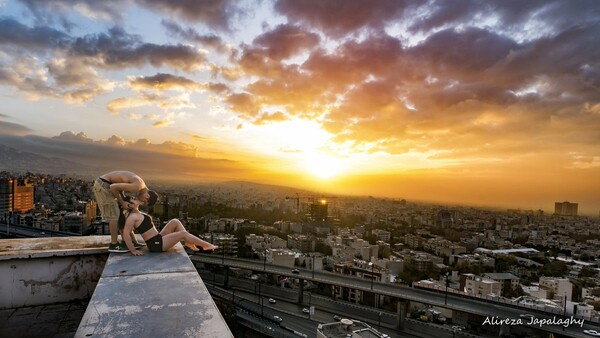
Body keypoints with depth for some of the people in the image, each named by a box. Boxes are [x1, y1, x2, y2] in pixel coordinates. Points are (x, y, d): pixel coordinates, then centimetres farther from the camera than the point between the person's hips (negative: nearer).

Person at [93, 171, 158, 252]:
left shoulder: (139, 183, 9)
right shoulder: (137, 187, -23)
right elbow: (113, 187, -24)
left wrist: (124, 201, 5)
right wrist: (122, 202, -11)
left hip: (103, 184, 10)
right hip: (103, 185, -10)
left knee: (115, 214, 14)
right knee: (114, 216, -5)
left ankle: (114, 242, 23)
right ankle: (114, 245, 5)